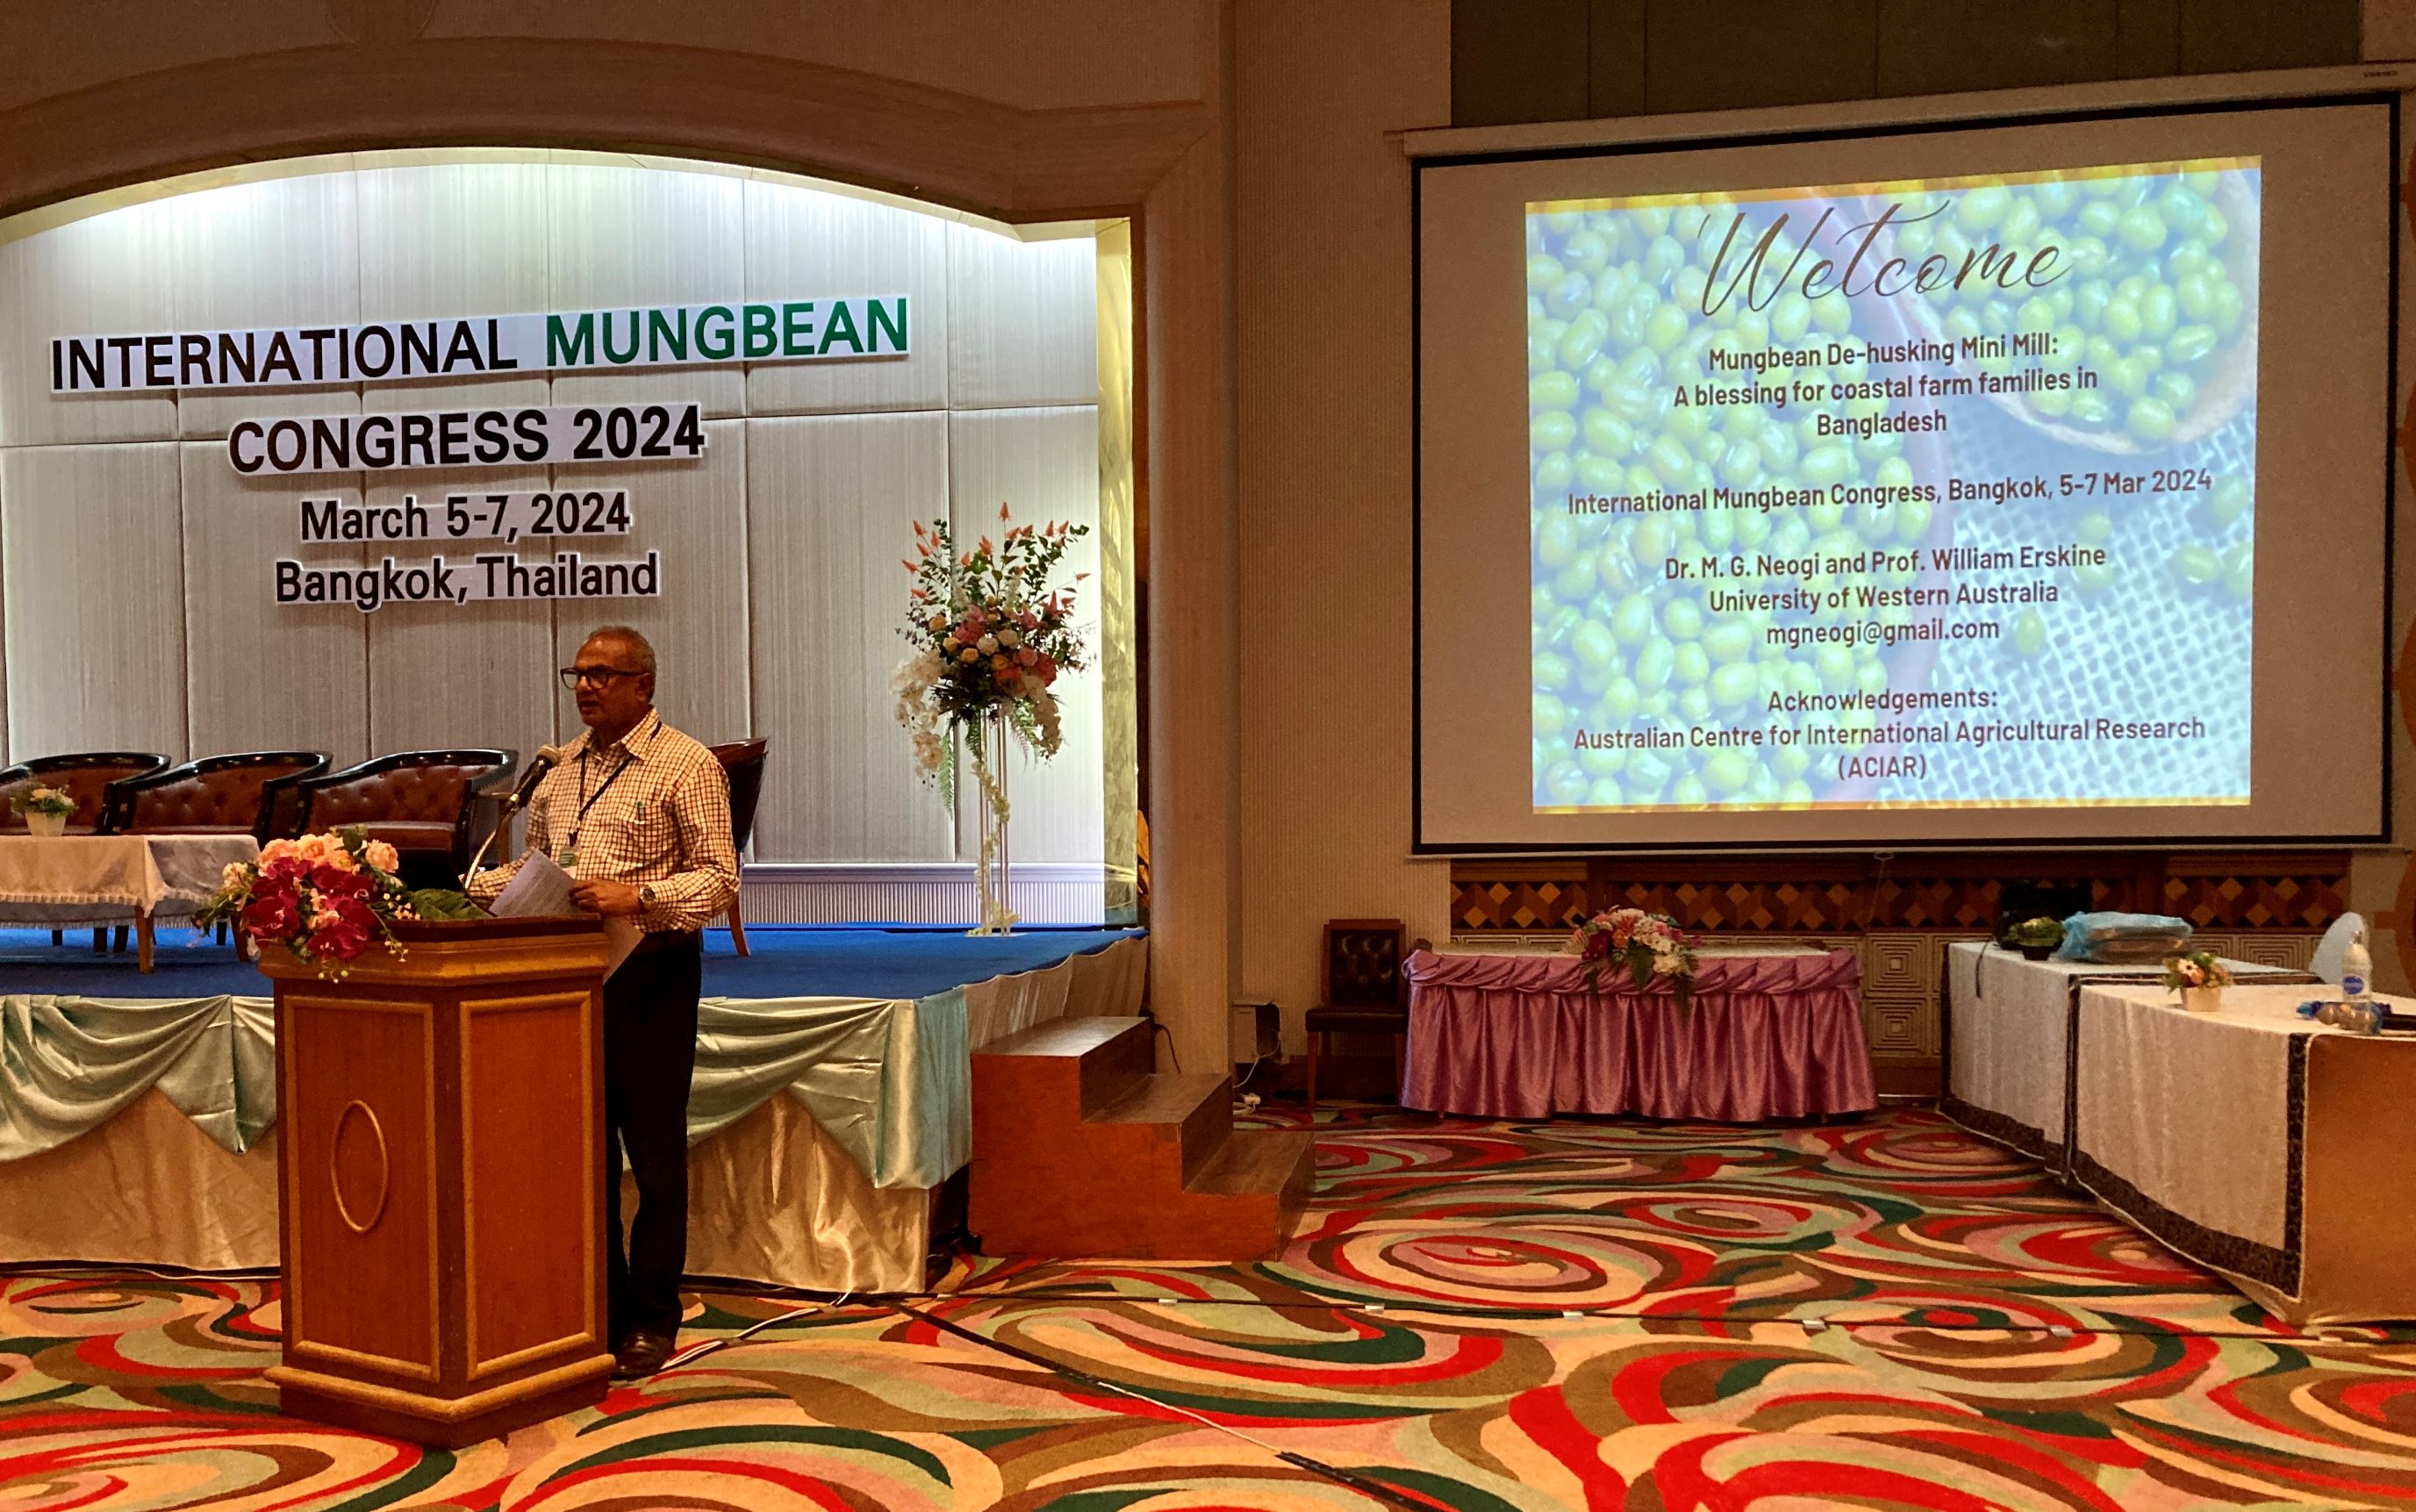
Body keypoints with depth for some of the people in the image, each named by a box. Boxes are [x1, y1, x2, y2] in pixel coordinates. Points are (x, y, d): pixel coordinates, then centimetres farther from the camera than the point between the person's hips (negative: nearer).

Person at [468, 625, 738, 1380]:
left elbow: (719, 876, -11)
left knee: (654, 1152, 1)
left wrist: (638, 897, -25)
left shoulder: (687, 765, -6)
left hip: (649, 972, -6)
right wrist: (472, 886, 6)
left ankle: (650, 1321, 12)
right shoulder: (559, 767, 15)